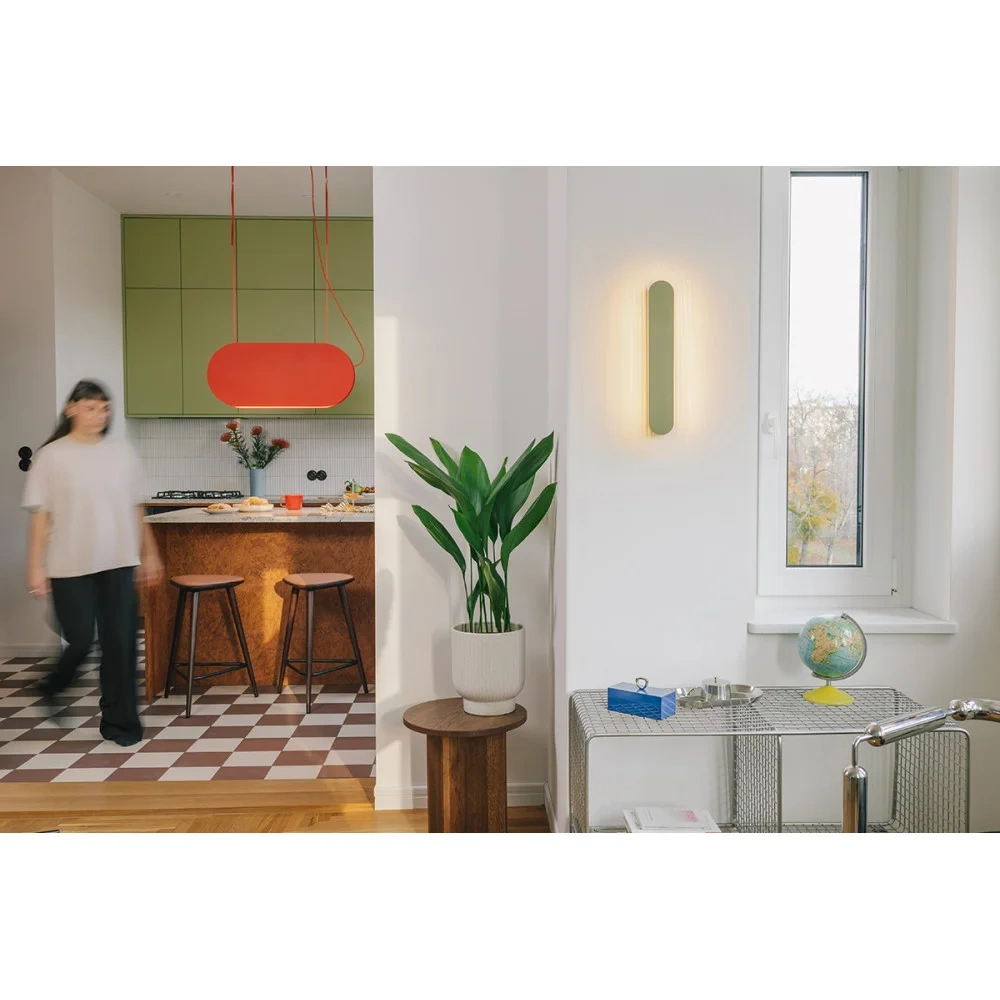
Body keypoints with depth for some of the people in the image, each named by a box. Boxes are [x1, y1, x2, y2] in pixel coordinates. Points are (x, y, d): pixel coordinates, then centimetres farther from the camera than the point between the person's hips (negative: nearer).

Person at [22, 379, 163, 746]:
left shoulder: (121, 451, 5)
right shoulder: (51, 456, -3)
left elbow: (135, 509, 10)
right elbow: (40, 516, -3)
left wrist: (149, 553, 11)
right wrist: (36, 567, -6)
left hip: (118, 564, 2)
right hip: (70, 567, -2)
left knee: (120, 643, 1)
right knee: (80, 641, 2)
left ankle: (119, 720, 15)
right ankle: (53, 688, 35)